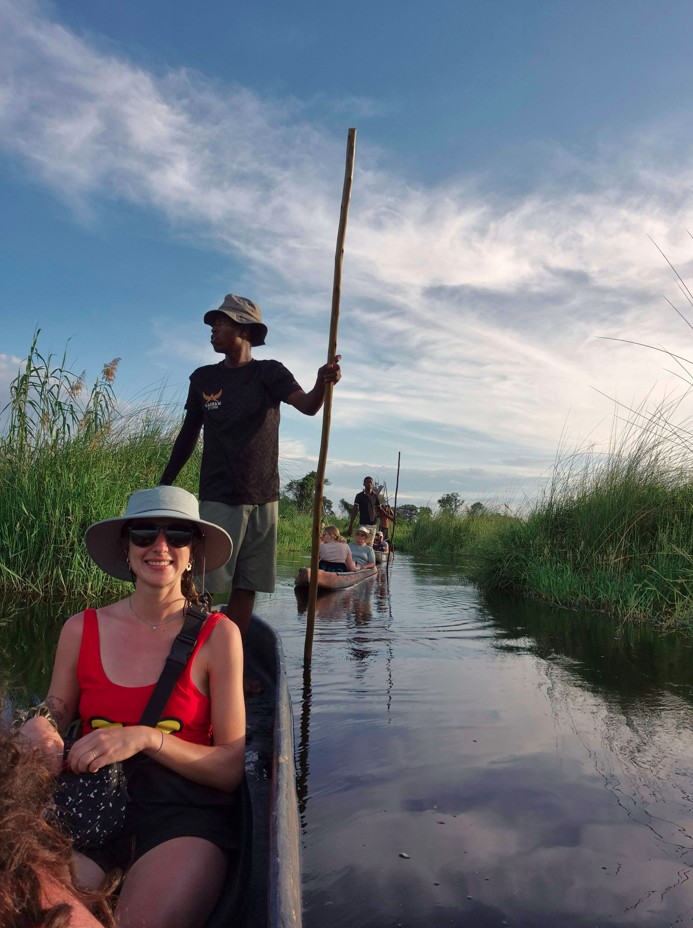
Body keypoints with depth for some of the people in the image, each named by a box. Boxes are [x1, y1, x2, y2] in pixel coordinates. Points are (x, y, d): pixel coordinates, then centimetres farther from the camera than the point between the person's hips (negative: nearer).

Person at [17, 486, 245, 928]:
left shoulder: (218, 635, -2)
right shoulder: (81, 630, 5)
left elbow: (232, 767, -2)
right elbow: (54, 721, 15)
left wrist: (145, 738, -17)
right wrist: (36, 733, -9)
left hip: (184, 811, -2)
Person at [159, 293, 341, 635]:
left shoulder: (269, 373, 2)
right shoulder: (203, 378, 8)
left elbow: (307, 406, -15)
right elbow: (188, 435, 14)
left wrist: (322, 384, -38)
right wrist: (164, 485, 14)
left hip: (263, 497, 0)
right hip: (218, 498, 0)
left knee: (246, 586, 4)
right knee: (201, 584, -8)